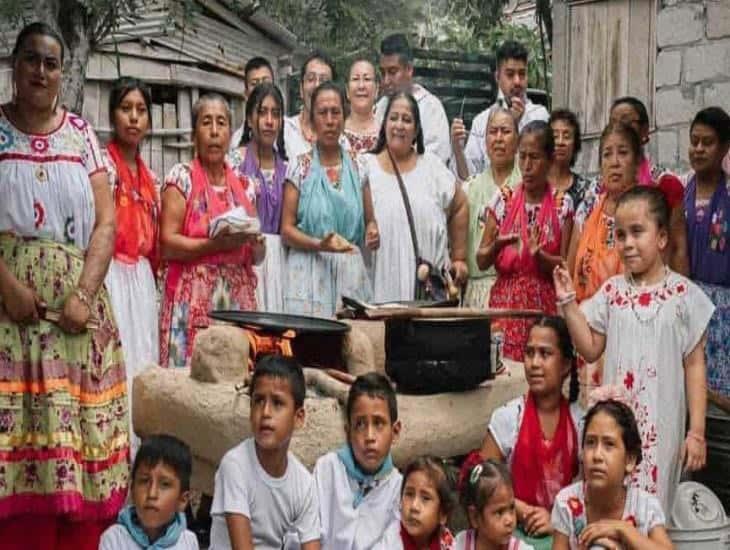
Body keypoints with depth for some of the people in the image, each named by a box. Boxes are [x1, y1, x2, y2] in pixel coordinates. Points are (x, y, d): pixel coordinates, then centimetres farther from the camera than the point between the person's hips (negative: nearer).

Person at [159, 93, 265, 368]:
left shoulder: (244, 186, 14)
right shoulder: (181, 177, 0)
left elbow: (257, 256, 17)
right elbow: (168, 244, -9)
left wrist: (256, 244, -5)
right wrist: (216, 244, -19)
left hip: (239, 300, 4)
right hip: (193, 300, -4)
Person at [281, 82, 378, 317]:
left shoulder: (358, 167, 9)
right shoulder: (300, 167, 1)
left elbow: (369, 220, 17)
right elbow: (287, 230, -2)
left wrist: (372, 232, -5)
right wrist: (319, 244, -17)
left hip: (351, 272, 3)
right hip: (310, 273, -3)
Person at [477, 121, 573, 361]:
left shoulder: (563, 205, 1)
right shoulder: (502, 199, 4)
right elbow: (481, 261, 5)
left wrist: (538, 255, -17)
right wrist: (497, 245, -14)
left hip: (545, 305, -1)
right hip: (505, 301, 1)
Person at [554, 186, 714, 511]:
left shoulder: (684, 295, -5)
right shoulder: (611, 291, 4)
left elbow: (694, 366, -2)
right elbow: (591, 349, 7)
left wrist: (697, 431, -4)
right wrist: (568, 302, -1)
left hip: (660, 425, -3)